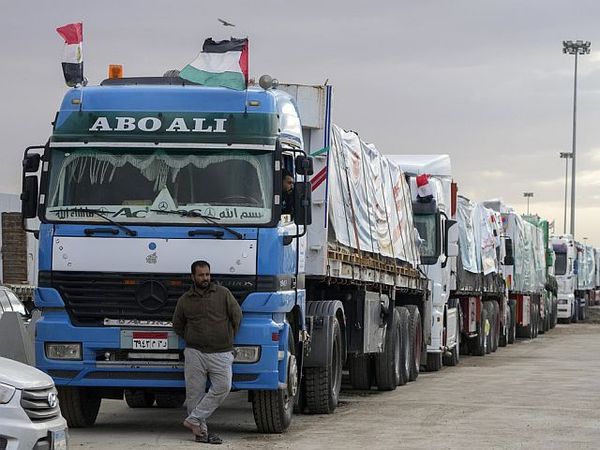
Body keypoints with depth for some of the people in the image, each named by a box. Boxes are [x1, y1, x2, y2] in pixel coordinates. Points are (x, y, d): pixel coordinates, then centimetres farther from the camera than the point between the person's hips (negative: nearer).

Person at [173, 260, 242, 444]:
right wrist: (190, 339, 13)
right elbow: (177, 325, 22)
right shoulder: (185, 300, 9)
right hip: (194, 353, 1)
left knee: (222, 387, -15)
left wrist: (227, 338, 11)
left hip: (220, 354, -1)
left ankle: (194, 420, -8)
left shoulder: (223, 293, 4)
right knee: (195, 392, -4)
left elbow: (236, 316, 9)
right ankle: (201, 430, 2)